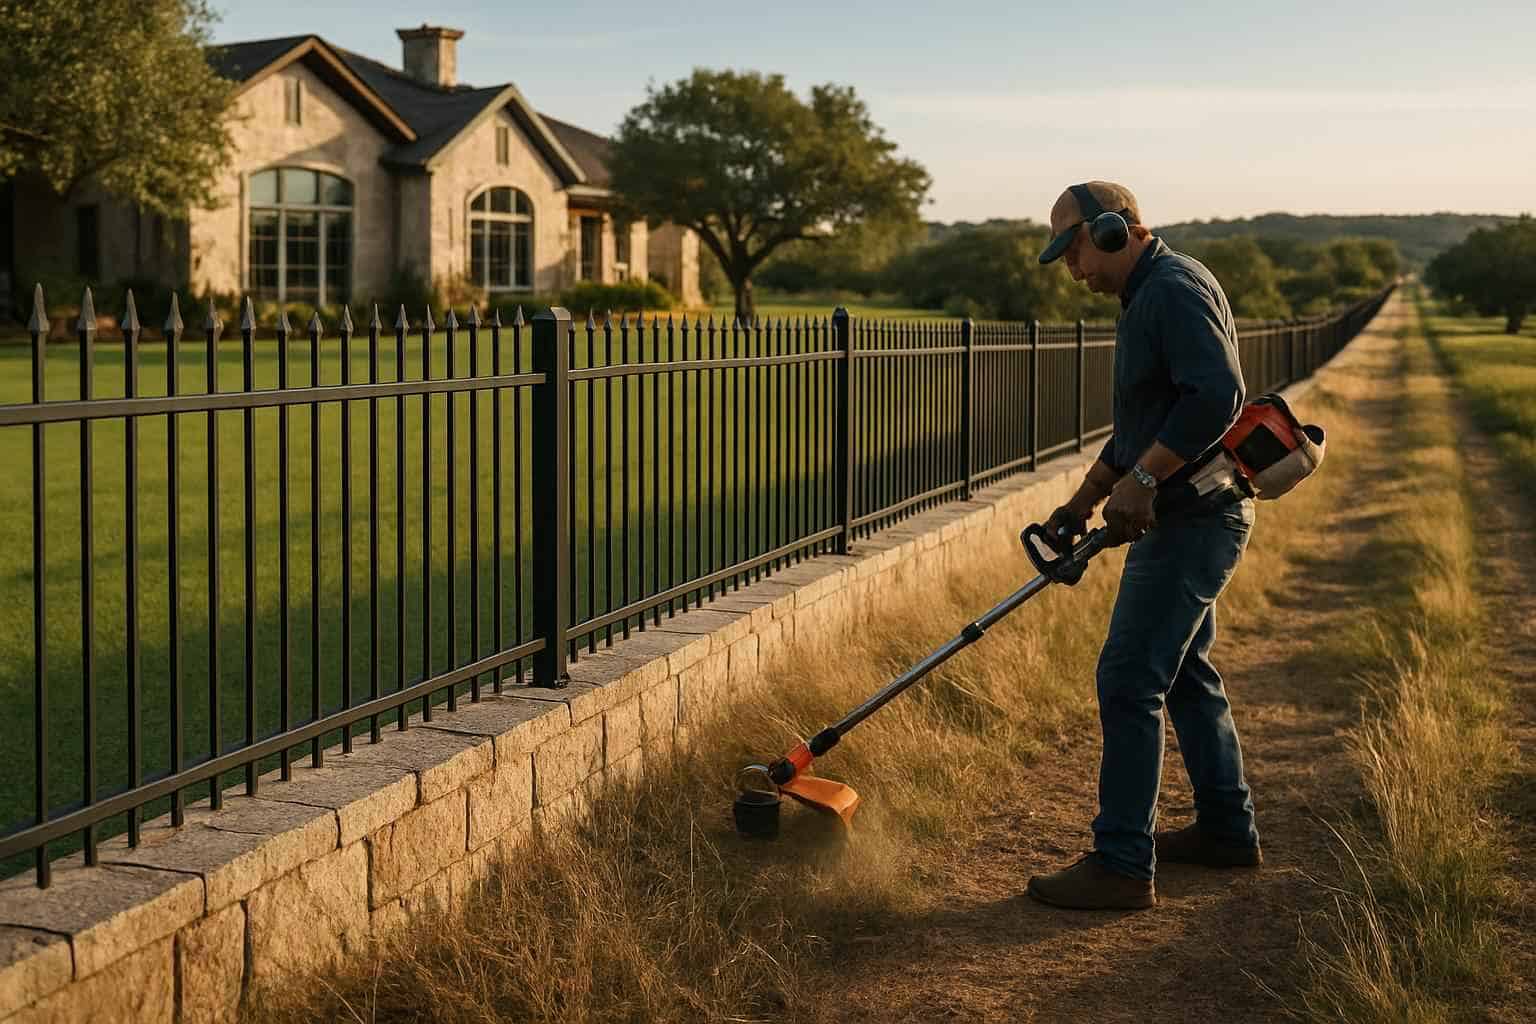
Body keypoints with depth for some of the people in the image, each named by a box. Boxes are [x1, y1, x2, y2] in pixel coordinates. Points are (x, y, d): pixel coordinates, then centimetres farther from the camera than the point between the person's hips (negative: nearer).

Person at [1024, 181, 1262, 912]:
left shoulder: (1175, 290, -16)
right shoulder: (1149, 296, 18)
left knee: (1129, 680, -10)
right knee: (1183, 673, 19)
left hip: (1193, 519, -11)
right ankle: (1227, 831, 31)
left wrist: (1141, 479, -28)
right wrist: (1082, 503, 26)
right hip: (1187, 518, 11)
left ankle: (1122, 865, -6)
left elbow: (1215, 397, -30)